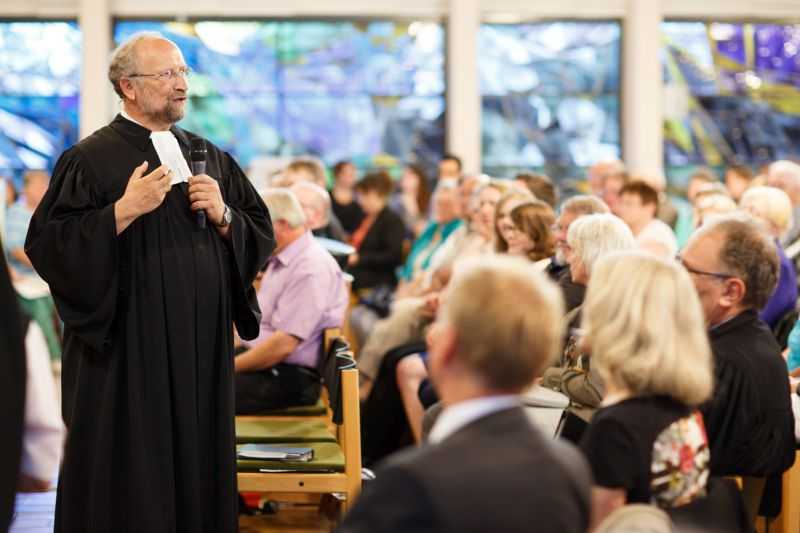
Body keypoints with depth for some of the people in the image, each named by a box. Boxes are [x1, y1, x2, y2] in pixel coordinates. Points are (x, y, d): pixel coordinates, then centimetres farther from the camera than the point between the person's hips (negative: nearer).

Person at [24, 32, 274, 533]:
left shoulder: (212, 158, 13)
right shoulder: (91, 159, -4)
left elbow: (262, 238, 13)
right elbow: (48, 245, -13)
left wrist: (223, 216, -6)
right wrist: (123, 212, -21)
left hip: (203, 349, 5)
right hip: (126, 353, -5)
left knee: (199, 475, 8)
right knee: (129, 486, -2)